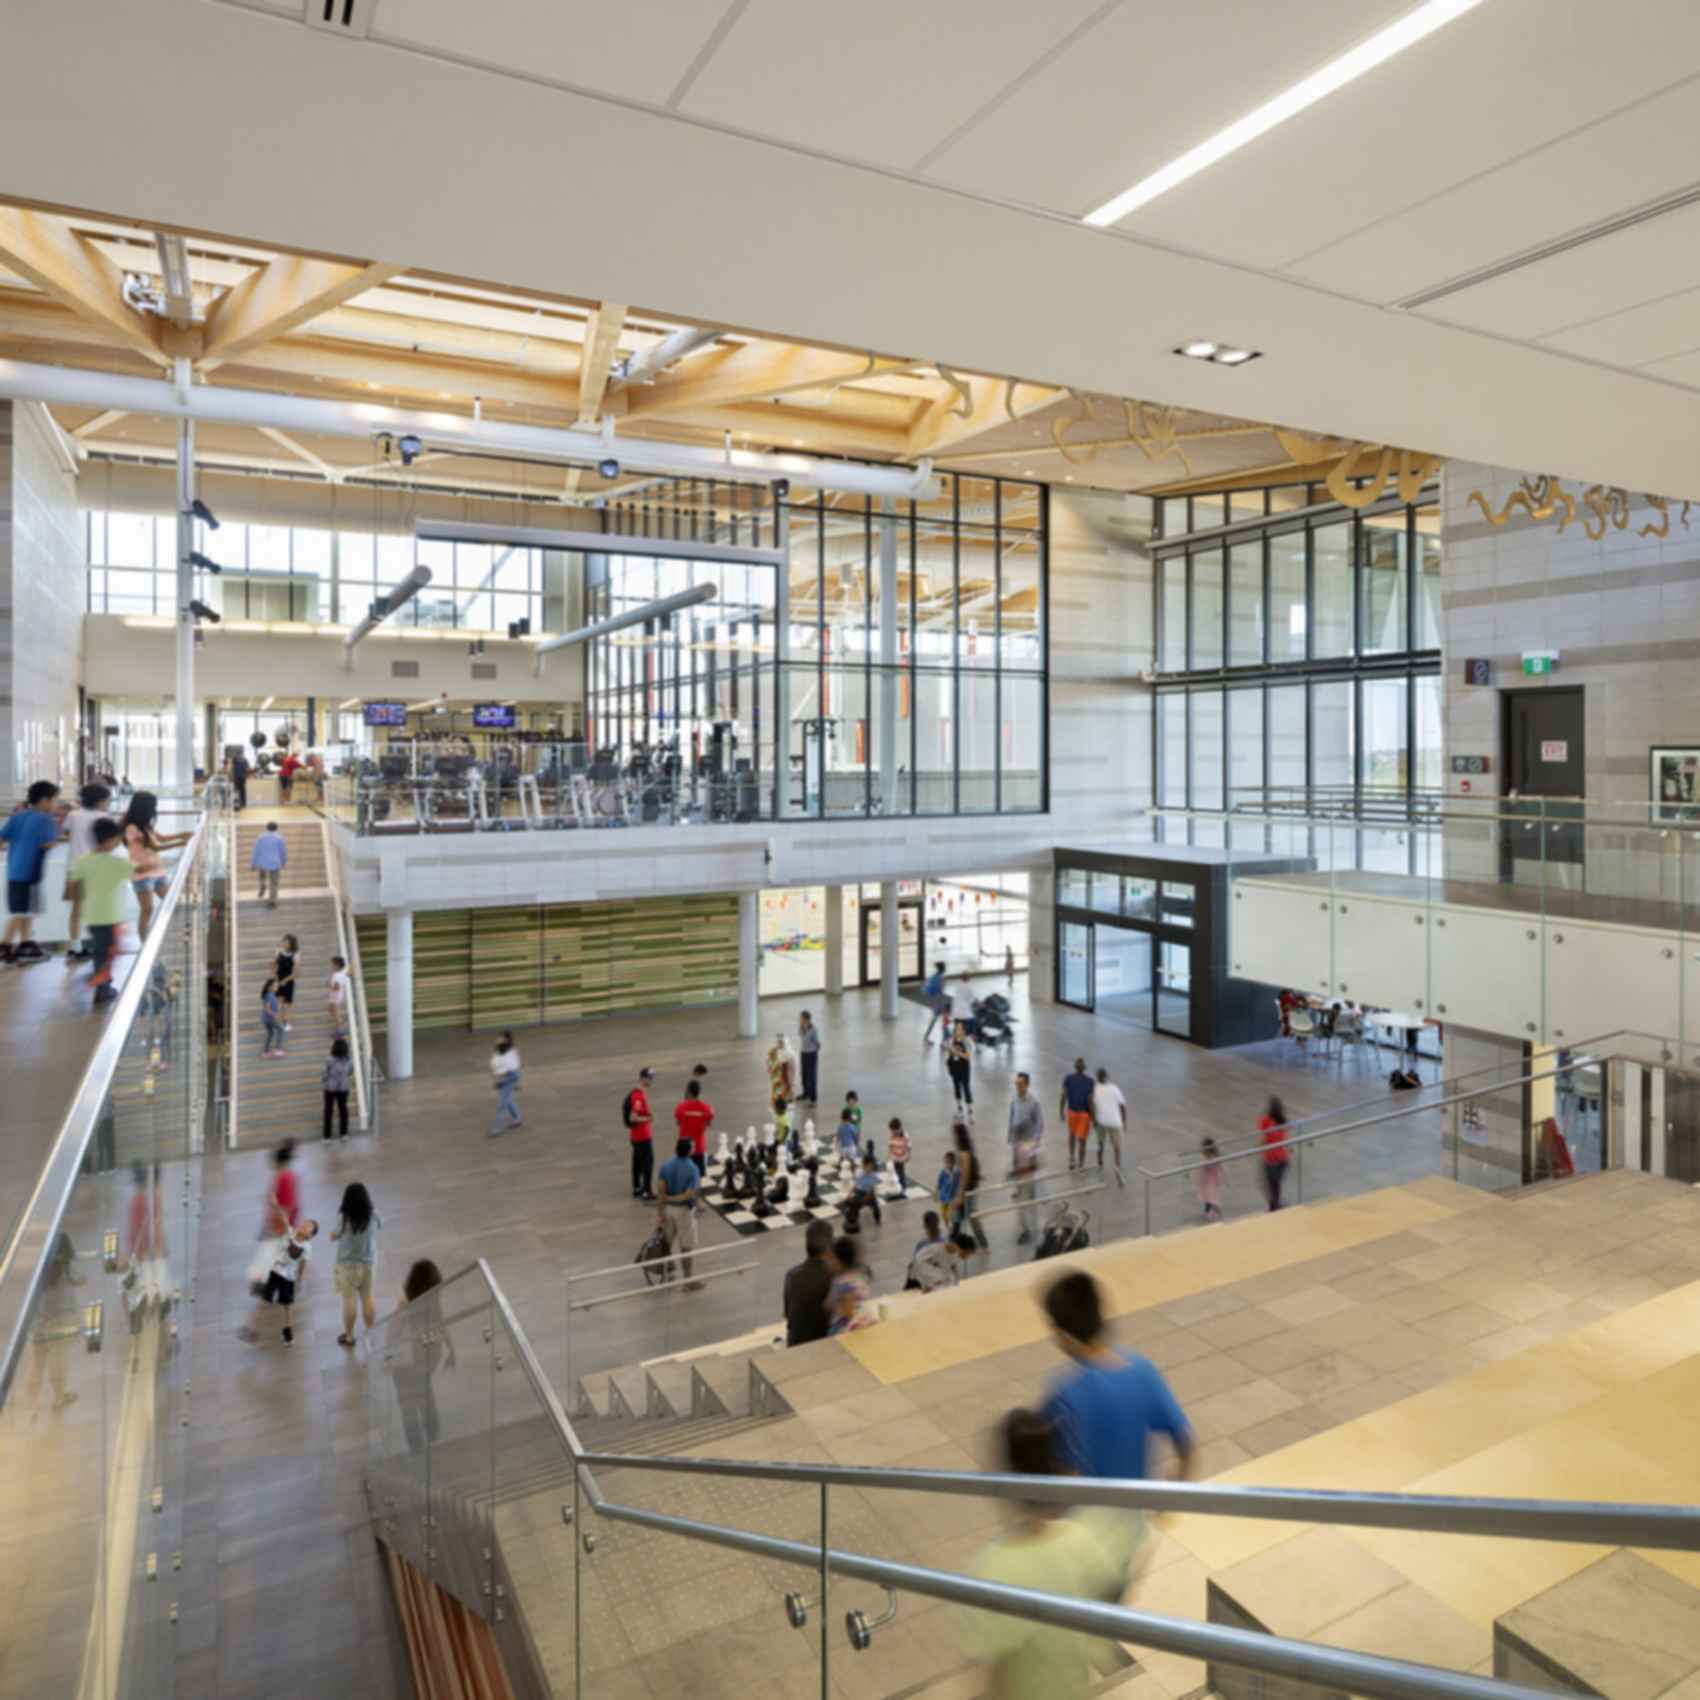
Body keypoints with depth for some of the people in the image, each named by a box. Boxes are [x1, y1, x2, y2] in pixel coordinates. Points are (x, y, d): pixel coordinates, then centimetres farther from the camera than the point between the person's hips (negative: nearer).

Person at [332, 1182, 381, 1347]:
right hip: (368, 1262, 3)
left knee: (349, 1300, 9)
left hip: (347, 1263, -3)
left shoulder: (343, 1217, -22)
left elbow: (334, 1236, -7)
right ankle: (370, 1332, 27)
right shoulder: (373, 1216, -13)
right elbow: (381, 1224, 10)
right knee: (367, 1298, 16)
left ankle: (349, 1336, 21)